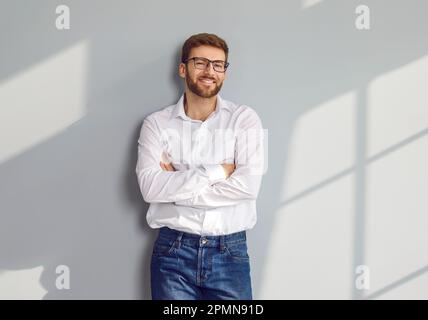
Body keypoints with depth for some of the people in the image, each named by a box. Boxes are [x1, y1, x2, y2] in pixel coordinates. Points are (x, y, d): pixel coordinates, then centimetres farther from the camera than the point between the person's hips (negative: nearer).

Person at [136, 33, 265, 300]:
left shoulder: (244, 118, 0)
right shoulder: (157, 123, 1)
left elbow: (249, 185, -12)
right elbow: (149, 187, -12)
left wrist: (173, 187, -10)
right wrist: (216, 172, -14)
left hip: (230, 252, 0)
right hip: (173, 252, 0)